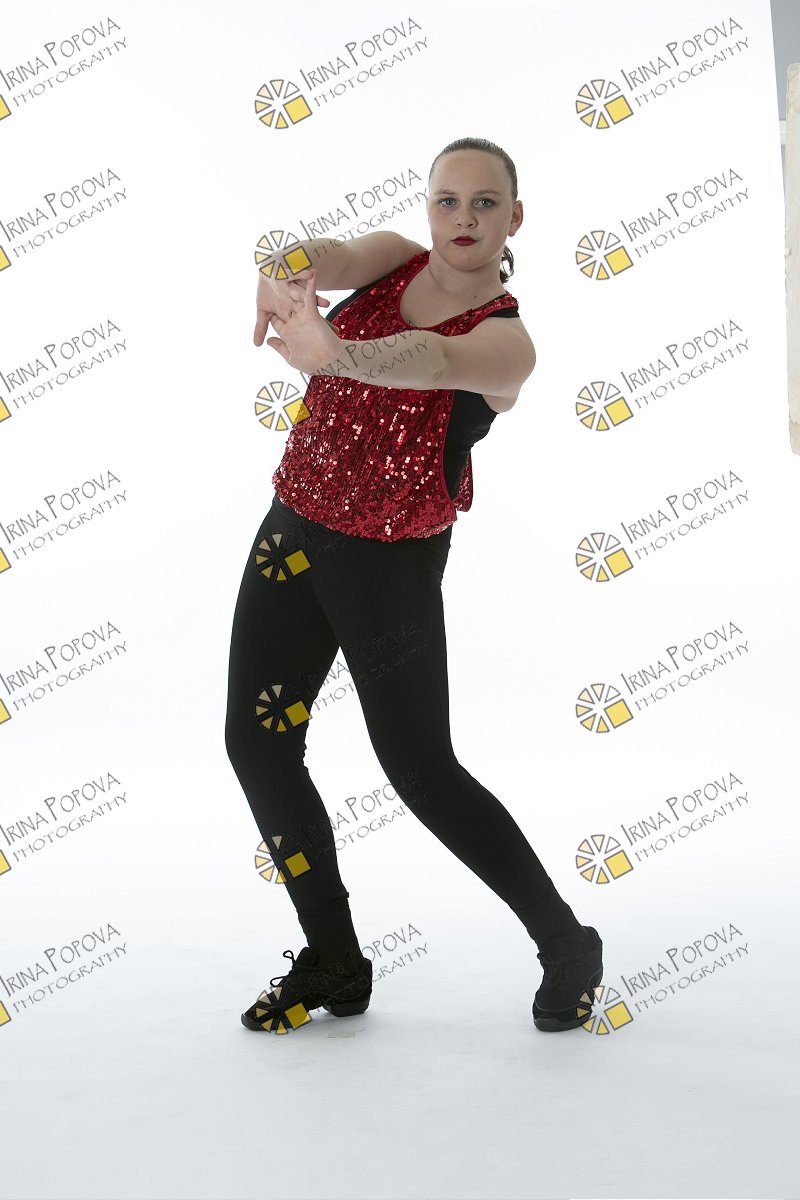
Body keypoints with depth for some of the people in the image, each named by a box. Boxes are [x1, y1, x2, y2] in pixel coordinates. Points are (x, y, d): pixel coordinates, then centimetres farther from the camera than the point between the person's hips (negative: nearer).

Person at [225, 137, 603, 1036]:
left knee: (420, 769, -3)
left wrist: (334, 354, -57)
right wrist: (287, 272, -45)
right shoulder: (395, 258, 3)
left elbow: (431, 360, -36)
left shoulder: (505, 340, -13)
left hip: (390, 561, -6)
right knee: (254, 739, 4)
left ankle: (566, 945, 19)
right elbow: (331, 255, -20)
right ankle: (334, 963, 20)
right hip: (293, 530, 6)